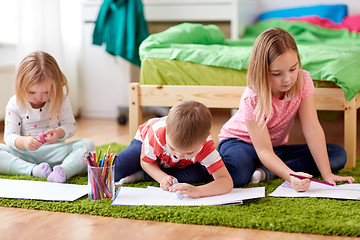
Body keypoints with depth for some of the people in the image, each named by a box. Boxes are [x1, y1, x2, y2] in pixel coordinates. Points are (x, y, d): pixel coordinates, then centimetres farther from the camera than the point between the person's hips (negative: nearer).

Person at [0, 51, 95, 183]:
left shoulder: (61, 100, -2)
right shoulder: (15, 104, -5)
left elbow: (70, 125, 3)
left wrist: (58, 132, -22)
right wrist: (23, 142, -31)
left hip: (53, 154, 1)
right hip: (24, 155, -1)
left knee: (88, 144, -22)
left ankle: (63, 171, -48)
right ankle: (33, 170, -42)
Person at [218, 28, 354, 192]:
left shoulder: (303, 80, -18)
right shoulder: (252, 99, -30)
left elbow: (311, 128, -19)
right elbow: (264, 152, -32)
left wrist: (327, 174, -27)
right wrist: (291, 177, -50)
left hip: (277, 146, 7)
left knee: (338, 155, -12)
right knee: (237, 173, -43)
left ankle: (265, 172, -19)